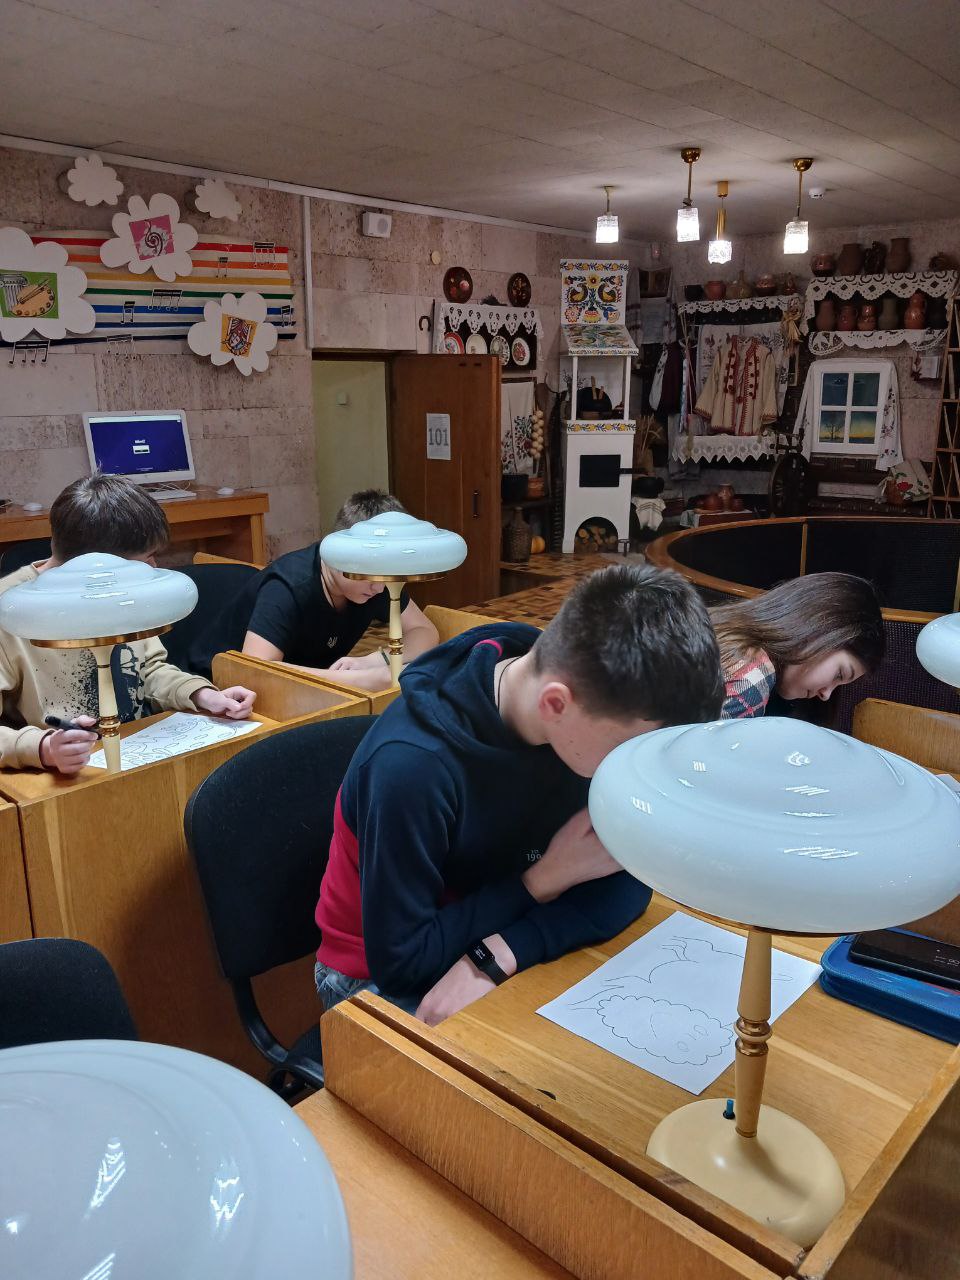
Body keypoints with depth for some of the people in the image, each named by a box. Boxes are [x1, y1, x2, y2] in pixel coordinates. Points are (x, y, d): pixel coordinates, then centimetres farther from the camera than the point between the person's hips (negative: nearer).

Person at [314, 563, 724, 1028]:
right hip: (380, 978, -4)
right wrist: (548, 877, -25)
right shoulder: (413, 765, -32)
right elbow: (400, 963, -23)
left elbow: (629, 878, -15)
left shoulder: (598, 717, -16)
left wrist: (498, 956, -29)